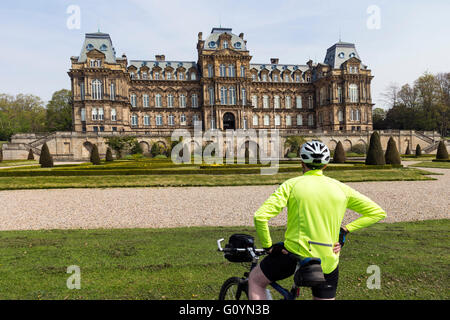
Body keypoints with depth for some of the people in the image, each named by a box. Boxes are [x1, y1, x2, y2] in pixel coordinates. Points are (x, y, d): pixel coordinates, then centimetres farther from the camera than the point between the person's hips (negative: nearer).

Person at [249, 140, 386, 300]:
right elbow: (378, 212, 9)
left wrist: (268, 246, -1)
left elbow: (260, 216, -15)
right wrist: (345, 229, 8)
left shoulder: (291, 184, -6)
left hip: (295, 255, -3)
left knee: (255, 280, 20)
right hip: (328, 262, 3)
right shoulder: (341, 188, 3)